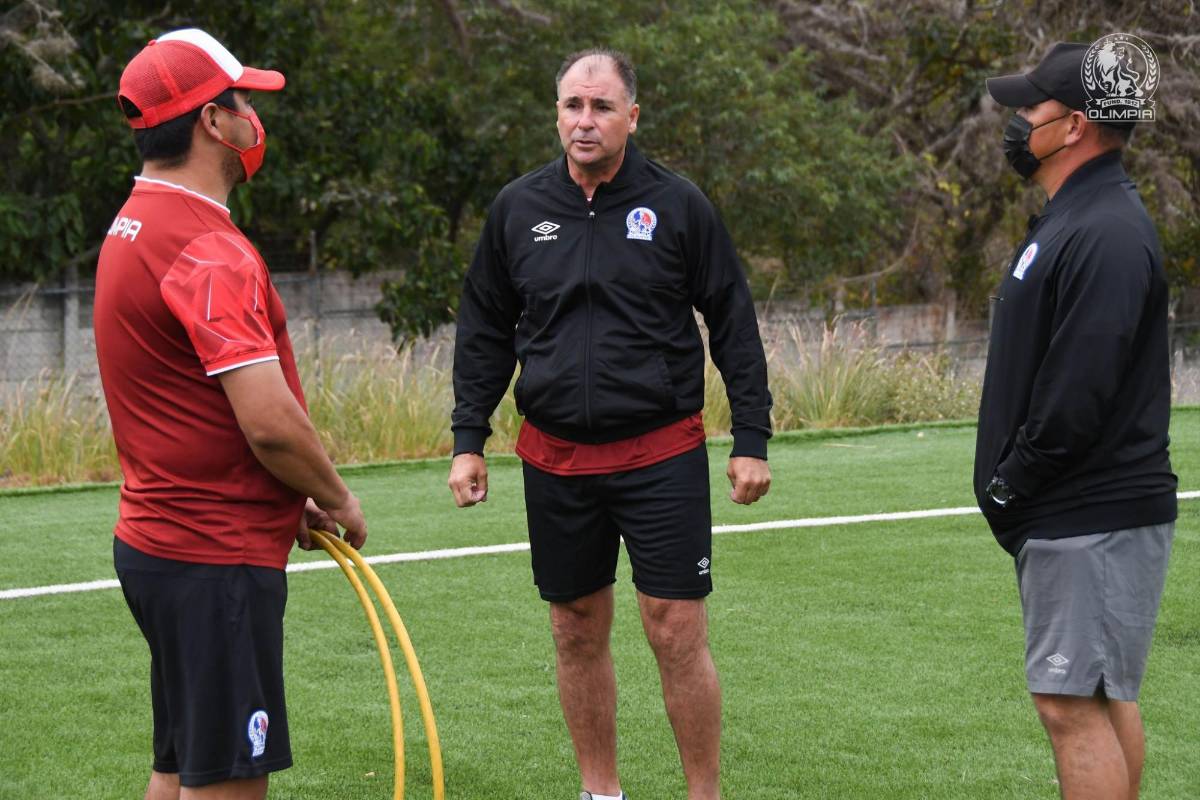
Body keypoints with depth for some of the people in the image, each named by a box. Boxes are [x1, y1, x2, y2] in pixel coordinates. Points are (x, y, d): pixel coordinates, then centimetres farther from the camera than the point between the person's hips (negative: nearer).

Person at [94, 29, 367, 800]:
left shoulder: (136, 226, 12)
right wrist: (337, 499, -5)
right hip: (217, 560, -10)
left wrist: (295, 499, 14)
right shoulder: (207, 251, -19)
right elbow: (270, 421, -23)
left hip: (158, 538, 10)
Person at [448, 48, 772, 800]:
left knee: (678, 633, -4)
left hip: (662, 454, -3)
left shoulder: (678, 205, -3)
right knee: (578, 633, 10)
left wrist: (753, 439, -2)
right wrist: (469, 439, 7)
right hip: (556, 455, 3)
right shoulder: (518, 209, 5)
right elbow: (484, 333, 12)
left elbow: (734, 324, 1)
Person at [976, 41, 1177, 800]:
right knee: (1106, 697, 15)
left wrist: (1011, 481, -14)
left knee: (1073, 703, -10)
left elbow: (1079, 393, -25)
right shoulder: (1068, 219, 16)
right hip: (1076, 515, 11)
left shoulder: (1106, 234, -19)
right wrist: (1009, 482, 11)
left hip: (1093, 522, -11)